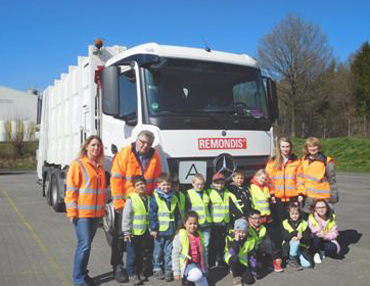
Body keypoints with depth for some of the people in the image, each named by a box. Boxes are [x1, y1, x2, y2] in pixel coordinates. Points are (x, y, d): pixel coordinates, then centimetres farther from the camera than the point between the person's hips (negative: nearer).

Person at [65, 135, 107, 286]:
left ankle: (83, 273, 26)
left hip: (96, 212, 7)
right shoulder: (77, 164, -7)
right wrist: (72, 211, -14)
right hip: (82, 212, -7)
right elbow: (71, 190, -10)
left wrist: (103, 207, 18)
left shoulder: (99, 166, 13)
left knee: (87, 244, 14)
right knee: (84, 244, -8)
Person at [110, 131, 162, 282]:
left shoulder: (154, 157, 1)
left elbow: (157, 180, 8)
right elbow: (116, 179, -13)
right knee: (120, 234, 3)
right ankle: (117, 267, 15)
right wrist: (118, 202, -15)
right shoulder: (124, 154, -11)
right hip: (125, 203, -4)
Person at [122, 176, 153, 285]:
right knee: (132, 255, 4)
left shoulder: (148, 198, 6)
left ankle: (141, 272, 29)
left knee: (143, 254, 14)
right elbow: (126, 216, -14)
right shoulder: (131, 199, -11)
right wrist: (126, 232, -17)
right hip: (133, 233, -5)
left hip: (145, 233, 5)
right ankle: (132, 274, 17)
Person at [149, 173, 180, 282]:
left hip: (171, 230, 4)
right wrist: (153, 228, -12)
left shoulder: (173, 198, 7)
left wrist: (177, 227, 12)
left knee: (169, 251, 10)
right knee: (158, 251, 10)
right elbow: (152, 214, -10)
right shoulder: (155, 197, -8)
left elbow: (177, 214, 13)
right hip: (159, 230, -4)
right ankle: (157, 269, 23)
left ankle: (169, 270, 19)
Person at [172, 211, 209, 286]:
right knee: (197, 275, -34)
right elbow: (175, 255, -6)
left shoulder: (199, 236, 6)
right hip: (187, 265, -5)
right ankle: (186, 280, -8)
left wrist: (205, 268, 20)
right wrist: (176, 271, -7)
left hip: (199, 265, 5)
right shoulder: (180, 237, -9)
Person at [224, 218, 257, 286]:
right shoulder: (230, 237, -24)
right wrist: (236, 240, -43)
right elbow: (233, 253, -35)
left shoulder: (251, 238, -16)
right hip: (232, 259, -3)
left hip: (244, 262, 3)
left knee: (249, 280, -13)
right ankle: (236, 276, -10)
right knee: (234, 258, -37)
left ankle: (237, 270, 18)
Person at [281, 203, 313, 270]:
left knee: (307, 264, -21)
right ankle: (292, 260, -17)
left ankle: (297, 257, 10)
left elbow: (307, 238, -4)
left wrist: (300, 238, -26)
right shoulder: (285, 223, -1)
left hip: (301, 247, 2)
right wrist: (296, 233, -24)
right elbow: (285, 237, -13)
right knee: (295, 241, -36)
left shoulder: (304, 223, 5)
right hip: (289, 247, -2)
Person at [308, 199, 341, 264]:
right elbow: (310, 230, -20)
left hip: (328, 240, 1)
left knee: (333, 247, -31)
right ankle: (317, 253, -11)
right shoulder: (311, 217, -13)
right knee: (316, 235, -35)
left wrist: (325, 236, -29)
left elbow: (334, 233, -10)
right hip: (316, 241, -1)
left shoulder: (332, 217, -7)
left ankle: (322, 252, 3)